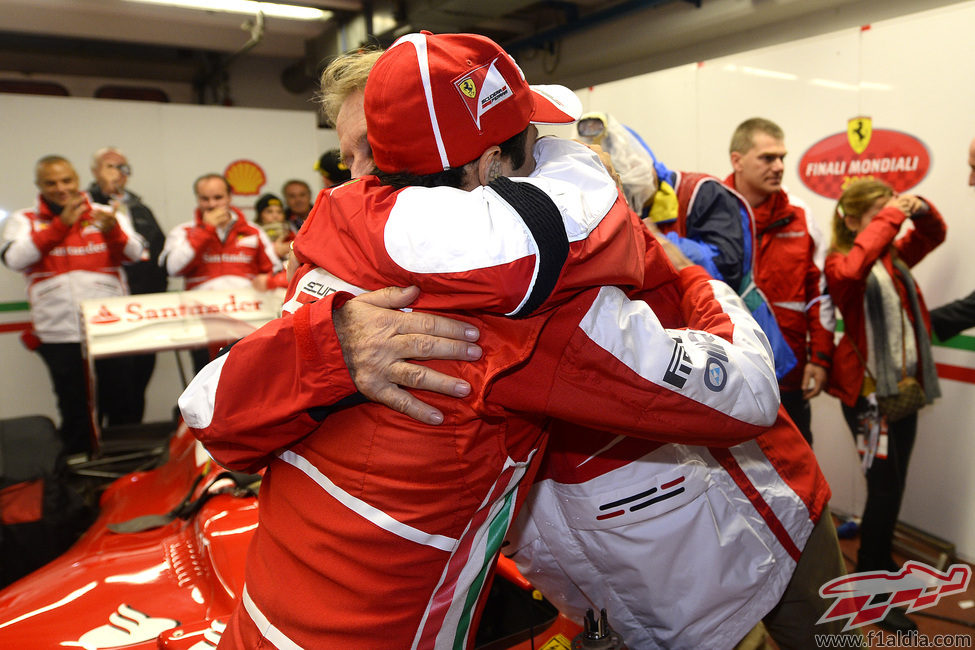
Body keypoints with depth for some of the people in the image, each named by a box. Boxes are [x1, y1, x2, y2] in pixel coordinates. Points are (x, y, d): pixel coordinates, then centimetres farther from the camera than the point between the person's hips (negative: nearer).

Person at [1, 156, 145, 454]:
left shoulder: (106, 214, 8)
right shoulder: (24, 221, 7)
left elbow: (135, 253, -5)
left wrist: (113, 230, -26)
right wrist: (61, 225, -19)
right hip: (60, 336, 0)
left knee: (123, 408, 4)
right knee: (75, 413, 9)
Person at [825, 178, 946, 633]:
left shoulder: (895, 255, 9)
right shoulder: (839, 261, -12)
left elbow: (935, 234, 23)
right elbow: (850, 272, -35)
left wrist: (919, 208, 2)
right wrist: (888, 218, -28)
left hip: (904, 383, 8)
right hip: (867, 390, -8)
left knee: (892, 485, 18)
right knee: (885, 487, -3)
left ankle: (874, 567, 37)